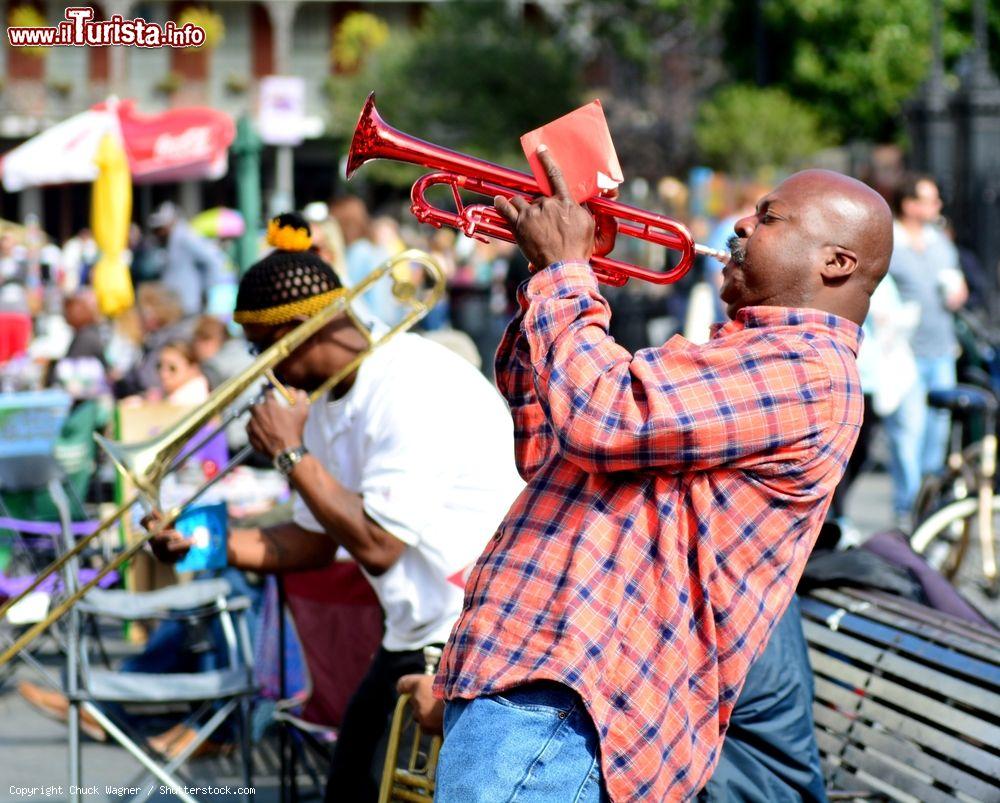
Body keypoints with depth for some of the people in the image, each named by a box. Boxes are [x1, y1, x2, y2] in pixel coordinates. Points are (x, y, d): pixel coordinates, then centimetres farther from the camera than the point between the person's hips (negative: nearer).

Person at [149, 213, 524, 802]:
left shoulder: (416, 389, -21)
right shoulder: (330, 404, 9)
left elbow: (376, 546, -24)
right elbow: (316, 542, 15)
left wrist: (293, 453, -17)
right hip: (416, 638, 10)